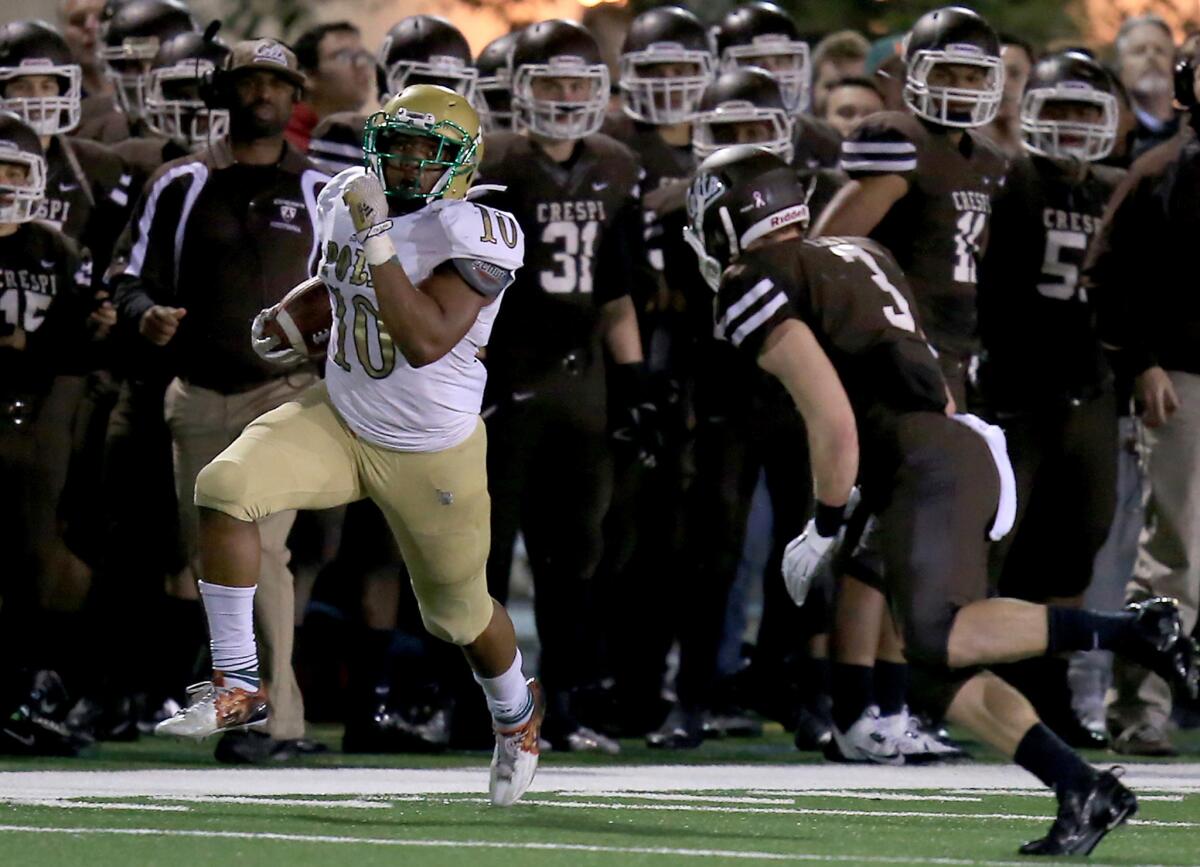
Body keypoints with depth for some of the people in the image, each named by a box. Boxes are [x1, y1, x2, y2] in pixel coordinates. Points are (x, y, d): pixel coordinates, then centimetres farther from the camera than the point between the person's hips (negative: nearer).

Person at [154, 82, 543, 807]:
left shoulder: (473, 239, -23)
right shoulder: (352, 204, -4)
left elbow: (426, 344, -36)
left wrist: (378, 238, -37)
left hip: (431, 456, -5)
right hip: (339, 423, 5)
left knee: (460, 611, 13)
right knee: (227, 488, -21)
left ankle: (516, 712, 49)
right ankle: (238, 687, -13)